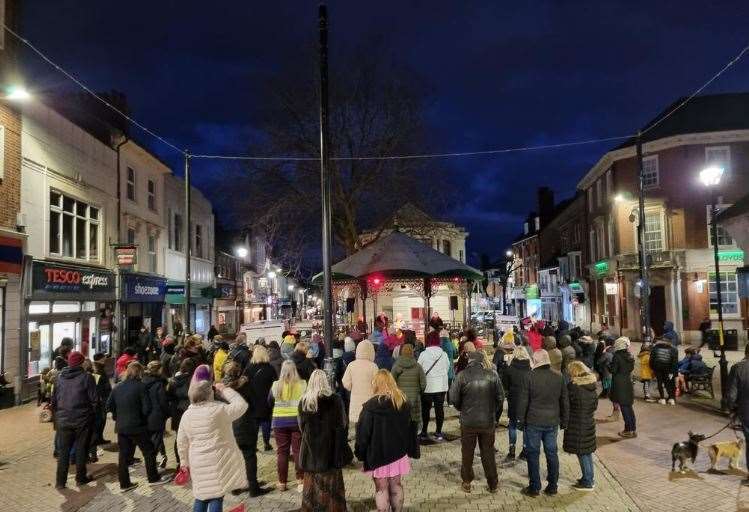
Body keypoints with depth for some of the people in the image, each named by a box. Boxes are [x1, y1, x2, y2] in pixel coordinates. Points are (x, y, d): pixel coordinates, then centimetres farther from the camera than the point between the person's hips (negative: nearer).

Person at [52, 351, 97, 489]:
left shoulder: (60, 376, 1)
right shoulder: (86, 377, -11)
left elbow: (54, 399, 7)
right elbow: (94, 399, -10)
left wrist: (57, 414, 18)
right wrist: (92, 415, 5)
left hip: (63, 420, 3)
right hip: (82, 420, -3)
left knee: (63, 451, 10)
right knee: (81, 449, 10)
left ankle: (60, 481, 11)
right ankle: (80, 478, 18)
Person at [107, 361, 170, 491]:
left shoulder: (117, 387, 2)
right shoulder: (140, 386, -14)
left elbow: (109, 406, 6)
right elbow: (147, 408, -16)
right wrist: (141, 416, 4)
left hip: (121, 427, 5)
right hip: (137, 427, -5)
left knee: (123, 455, 11)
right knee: (149, 452, 10)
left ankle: (124, 483, 16)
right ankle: (153, 478, 19)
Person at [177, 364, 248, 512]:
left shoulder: (186, 415, 2)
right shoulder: (219, 410, -15)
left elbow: (182, 443, 8)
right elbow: (241, 405, -6)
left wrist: (185, 462, 21)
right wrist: (225, 390, 0)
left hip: (199, 464, 5)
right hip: (220, 462, -5)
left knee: (202, 497, 18)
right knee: (216, 497, 1)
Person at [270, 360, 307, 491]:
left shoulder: (276, 385, -4)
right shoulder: (302, 385, -9)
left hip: (279, 422, 1)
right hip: (298, 421, -1)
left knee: (282, 452, 10)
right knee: (298, 451, 7)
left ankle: (282, 482, 15)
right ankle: (300, 481, 7)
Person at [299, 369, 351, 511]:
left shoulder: (303, 402, -5)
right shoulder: (335, 400, -13)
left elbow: (301, 425, 5)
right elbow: (342, 425, -7)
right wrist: (342, 443, 5)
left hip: (311, 449, 2)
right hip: (331, 449, -2)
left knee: (311, 483, 14)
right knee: (333, 482, 9)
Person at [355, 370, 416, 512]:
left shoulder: (371, 406, -16)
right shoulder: (403, 402, 0)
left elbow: (363, 433, -12)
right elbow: (410, 429, 9)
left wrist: (360, 453, 1)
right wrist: (410, 450, 17)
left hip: (377, 454, -4)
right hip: (398, 453, 4)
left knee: (381, 489, 8)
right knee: (396, 486, 17)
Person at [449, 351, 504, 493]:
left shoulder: (462, 375, -11)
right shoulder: (492, 375, -7)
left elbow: (453, 398, -11)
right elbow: (500, 397, -4)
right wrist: (493, 411, 12)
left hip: (468, 421, -1)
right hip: (488, 421, 1)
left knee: (467, 453, 15)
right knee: (488, 453, 15)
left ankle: (467, 482, 25)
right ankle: (493, 484, 23)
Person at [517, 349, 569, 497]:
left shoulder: (530, 376, -12)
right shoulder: (559, 377, 1)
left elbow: (523, 401, -10)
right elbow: (564, 401, 7)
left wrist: (522, 420, 1)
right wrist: (564, 421, 16)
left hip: (534, 422, -4)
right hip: (552, 422, 4)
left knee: (533, 454, 6)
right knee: (552, 453, 13)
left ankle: (534, 488, 11)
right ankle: (553, 487, 20)